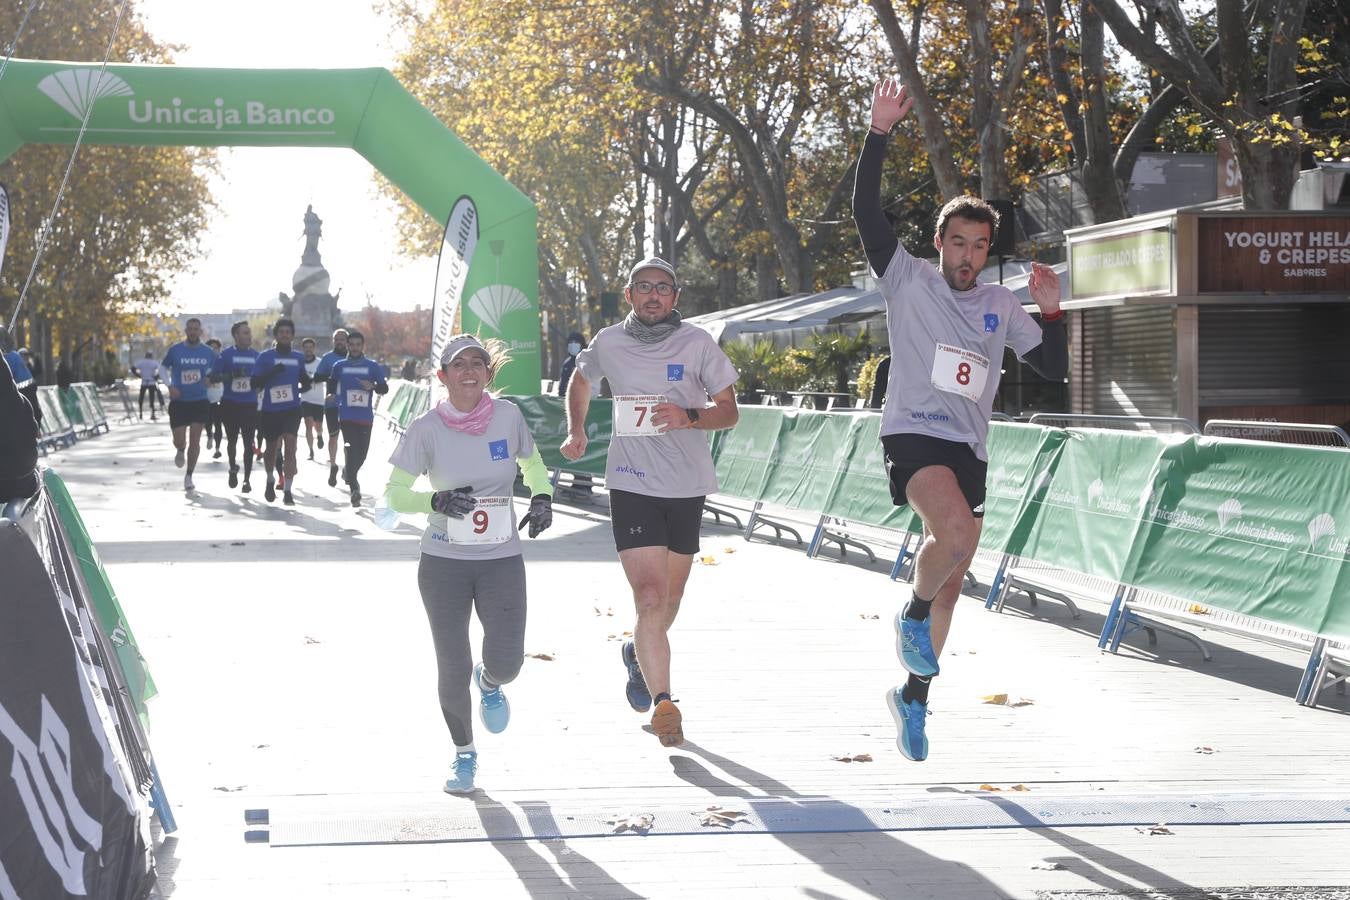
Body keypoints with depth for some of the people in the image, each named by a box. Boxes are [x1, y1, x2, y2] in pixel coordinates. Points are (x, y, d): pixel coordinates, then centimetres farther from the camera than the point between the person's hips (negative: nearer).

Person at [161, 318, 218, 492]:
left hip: (200, 401, 1)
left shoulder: (208, 352, 2)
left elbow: (214, 372, 18)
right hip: (179, 401, -1)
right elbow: (163, 368, 6)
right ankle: (179, 451, 36)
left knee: (194, 440, -3)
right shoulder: (175, 350, -4)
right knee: (179, 441, -3)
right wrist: (170, 386, -8)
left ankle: (189, 477, 10)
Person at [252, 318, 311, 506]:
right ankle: (270, 480, 42)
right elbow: (255, 383, -8)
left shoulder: (298, 357, 8)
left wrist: (302, 388, 0)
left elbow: (305, 381, 22)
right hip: (270, 410, -1)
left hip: (292, 409, 1)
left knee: (290, 446, -16)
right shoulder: (265, 356, -1)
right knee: (271, 447, 14)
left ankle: (287, 490, -16)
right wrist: (272, 372, -22)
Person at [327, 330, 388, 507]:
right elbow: (331, 387, 23)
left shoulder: (372, 366, 6)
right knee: (351, 449, -18)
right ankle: (354, 487, -24)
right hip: (346, 416, -1)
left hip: (366, 417, 1)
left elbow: (384, 388, 5)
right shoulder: (339, 366, 9)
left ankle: (351, 476, 37)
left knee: (362, 452, 8)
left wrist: (373, 386, -13)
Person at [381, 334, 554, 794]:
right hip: (443, 561, -1)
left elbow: (532, 463, 16)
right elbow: (394, 493, -4)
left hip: (502, 559, 1)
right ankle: (463, 752, 27)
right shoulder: (426, 428, -8)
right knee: (452, 669, 1)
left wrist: (542, 497, -4)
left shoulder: (508, 415, -2)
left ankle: (489, 683, 32)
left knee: (506, 662, -9)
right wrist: (437, 500, -23)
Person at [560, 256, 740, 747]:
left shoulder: (697, 344, -3)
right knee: (649, 597, -15)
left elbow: (729, 411, -2)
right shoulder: (609, 343, 1)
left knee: (670, 599, 16)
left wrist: (689, 416, -21)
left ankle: (640, 654, 47)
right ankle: (663, 706, -15)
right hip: (632, 485, -1)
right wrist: (576, 431, 11)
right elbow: (581, 379, 23)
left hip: (687, 486, 1)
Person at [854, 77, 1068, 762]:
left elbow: (1055, 367, 14)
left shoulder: (1001, 307, 13)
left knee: (952, 580, 9)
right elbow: (865, 212, -11)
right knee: (956, 532, -33)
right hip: (912, 434, -5)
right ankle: (914, 614, -3)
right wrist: (880, 133, -18)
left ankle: (913, 696, 26)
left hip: (969, 448, 5)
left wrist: (1052, 311, -2)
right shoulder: (909, 281, 0)